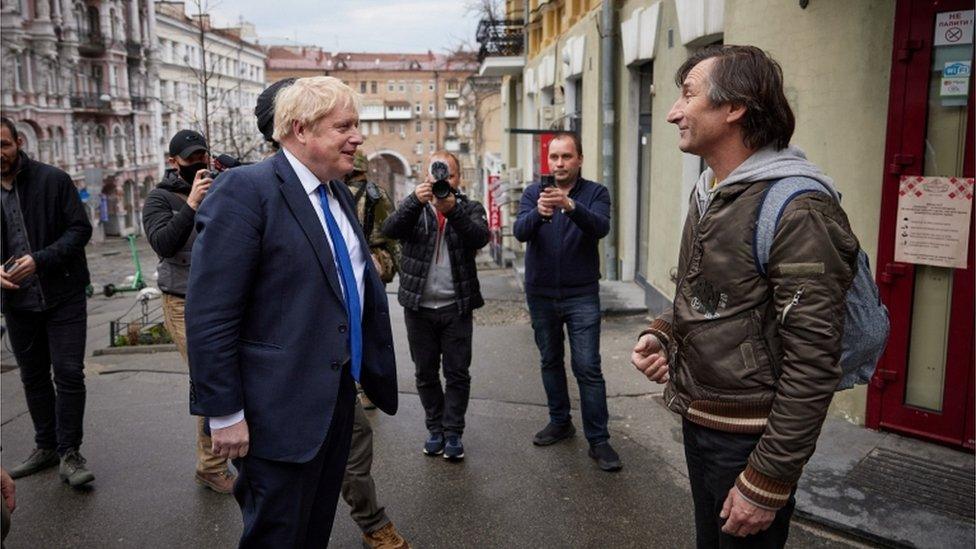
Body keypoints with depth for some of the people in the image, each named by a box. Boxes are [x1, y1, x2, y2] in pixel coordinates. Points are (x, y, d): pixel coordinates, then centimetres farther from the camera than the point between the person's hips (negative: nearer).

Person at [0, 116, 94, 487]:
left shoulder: (52, 180, -8)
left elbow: (80, 229, -10)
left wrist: (40, 259, -22)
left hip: (63, 296, -4)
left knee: (69, 374, -4)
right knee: (33, 379, 15)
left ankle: (69, 453, 9)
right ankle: (45, 447, 30)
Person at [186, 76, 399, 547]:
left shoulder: (339, 194, 10)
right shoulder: (244, 190, -16)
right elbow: (210, 316, -19)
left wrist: (371, 370, 13)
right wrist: (225, 415, -17)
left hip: (340, 396, 8)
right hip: (281, 409, -8)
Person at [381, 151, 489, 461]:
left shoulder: (469, 208, 5)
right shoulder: (414, 207, 6)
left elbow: (480, 237, -17)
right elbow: (390, 230, -15)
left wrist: (452, 209, -32)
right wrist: (416, 200, -31)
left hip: (456, 307, -1)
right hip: (419, 307, 1)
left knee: (457, 373, 3)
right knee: (425, 373, 10)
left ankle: (453, 433, 13)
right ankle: (435, 429, 23)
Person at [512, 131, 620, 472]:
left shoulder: (595, 193, -3)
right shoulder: (533, 193, 1)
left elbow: (601, 227, -23)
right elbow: (520, 232, -15)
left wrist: (570, 205, -41)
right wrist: (538, 212, -38)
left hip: (582, 295, -3)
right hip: (541, 294, 3)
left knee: (588, 368, -5)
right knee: (550, 362, 15)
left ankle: (598, 440, 4)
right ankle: (560, 422, 32)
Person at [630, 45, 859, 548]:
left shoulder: (797, 210, -22)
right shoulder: (706, 193, 6)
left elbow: (812, 364, -22)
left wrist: (767, 482, -19)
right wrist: (661, 333, -2)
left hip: (748, 436, -8)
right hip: (696, 417, 8)